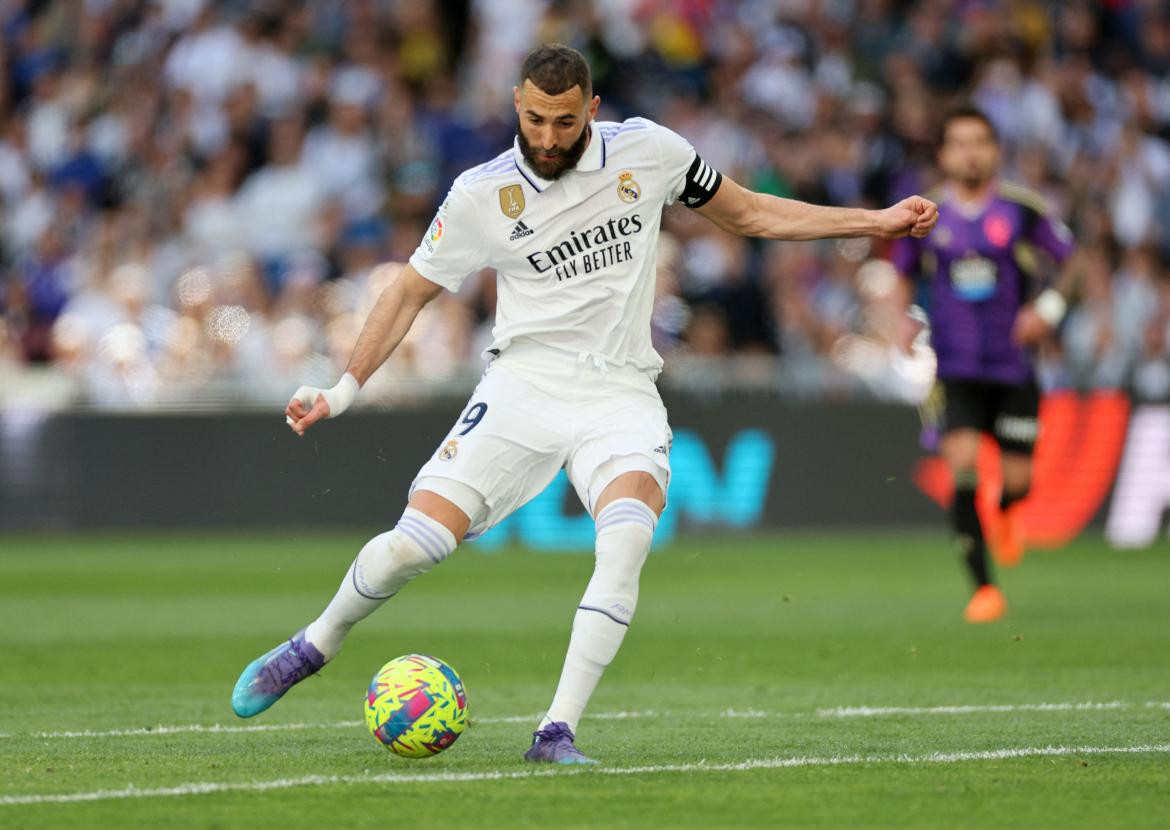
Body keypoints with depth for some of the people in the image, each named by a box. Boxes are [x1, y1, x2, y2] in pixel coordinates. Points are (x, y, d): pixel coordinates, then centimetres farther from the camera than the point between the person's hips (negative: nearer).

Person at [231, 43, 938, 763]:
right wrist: (345, 388, 1)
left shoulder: (646, 150, 0)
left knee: (629, 534, -30)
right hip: (525, 382, 0)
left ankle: (558, 732, -27)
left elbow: (749, 214, 14)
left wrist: (875, 222, 11)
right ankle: (316, 646, 17)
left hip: (622, 394, 0)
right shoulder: (481, 195, -3)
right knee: (418, 540, -14)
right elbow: (411, 293, 9)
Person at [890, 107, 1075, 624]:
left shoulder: (1022, 210, -2)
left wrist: (1048, 309, -9)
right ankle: (983, 589, -13)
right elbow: (898, 276, 16)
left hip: (1014, 368, 0)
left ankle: (1005, 514, 43)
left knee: (1017, 479, 2)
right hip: (954, 368, 0)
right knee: (963, 465, -19)